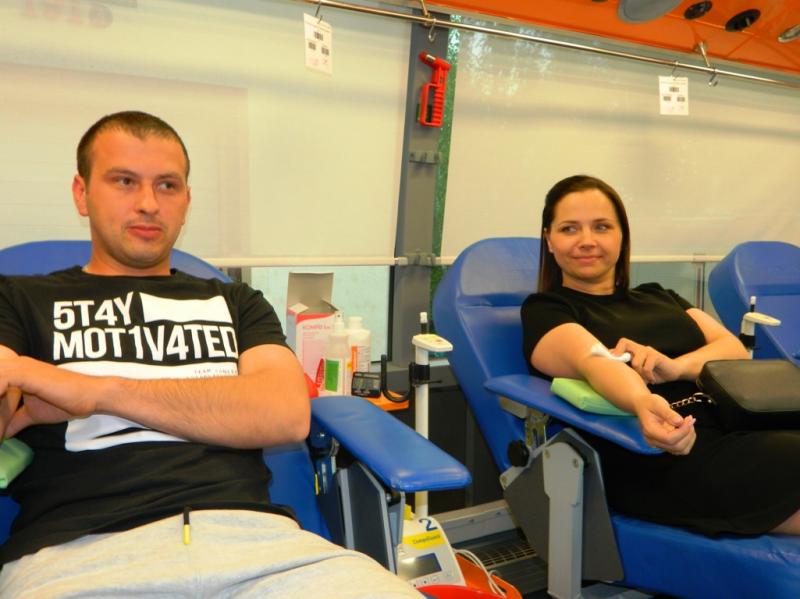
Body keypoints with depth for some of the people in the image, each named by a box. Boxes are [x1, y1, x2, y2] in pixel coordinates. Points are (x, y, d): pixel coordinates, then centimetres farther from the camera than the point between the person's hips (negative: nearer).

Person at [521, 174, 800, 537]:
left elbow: (736, 350, 10)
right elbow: (592, 361, -14)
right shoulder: (544, 311, 7)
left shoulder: (658, 297, 24)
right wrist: (643, 403, -36)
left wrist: (675, 366, -12)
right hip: (661, 458, -6)